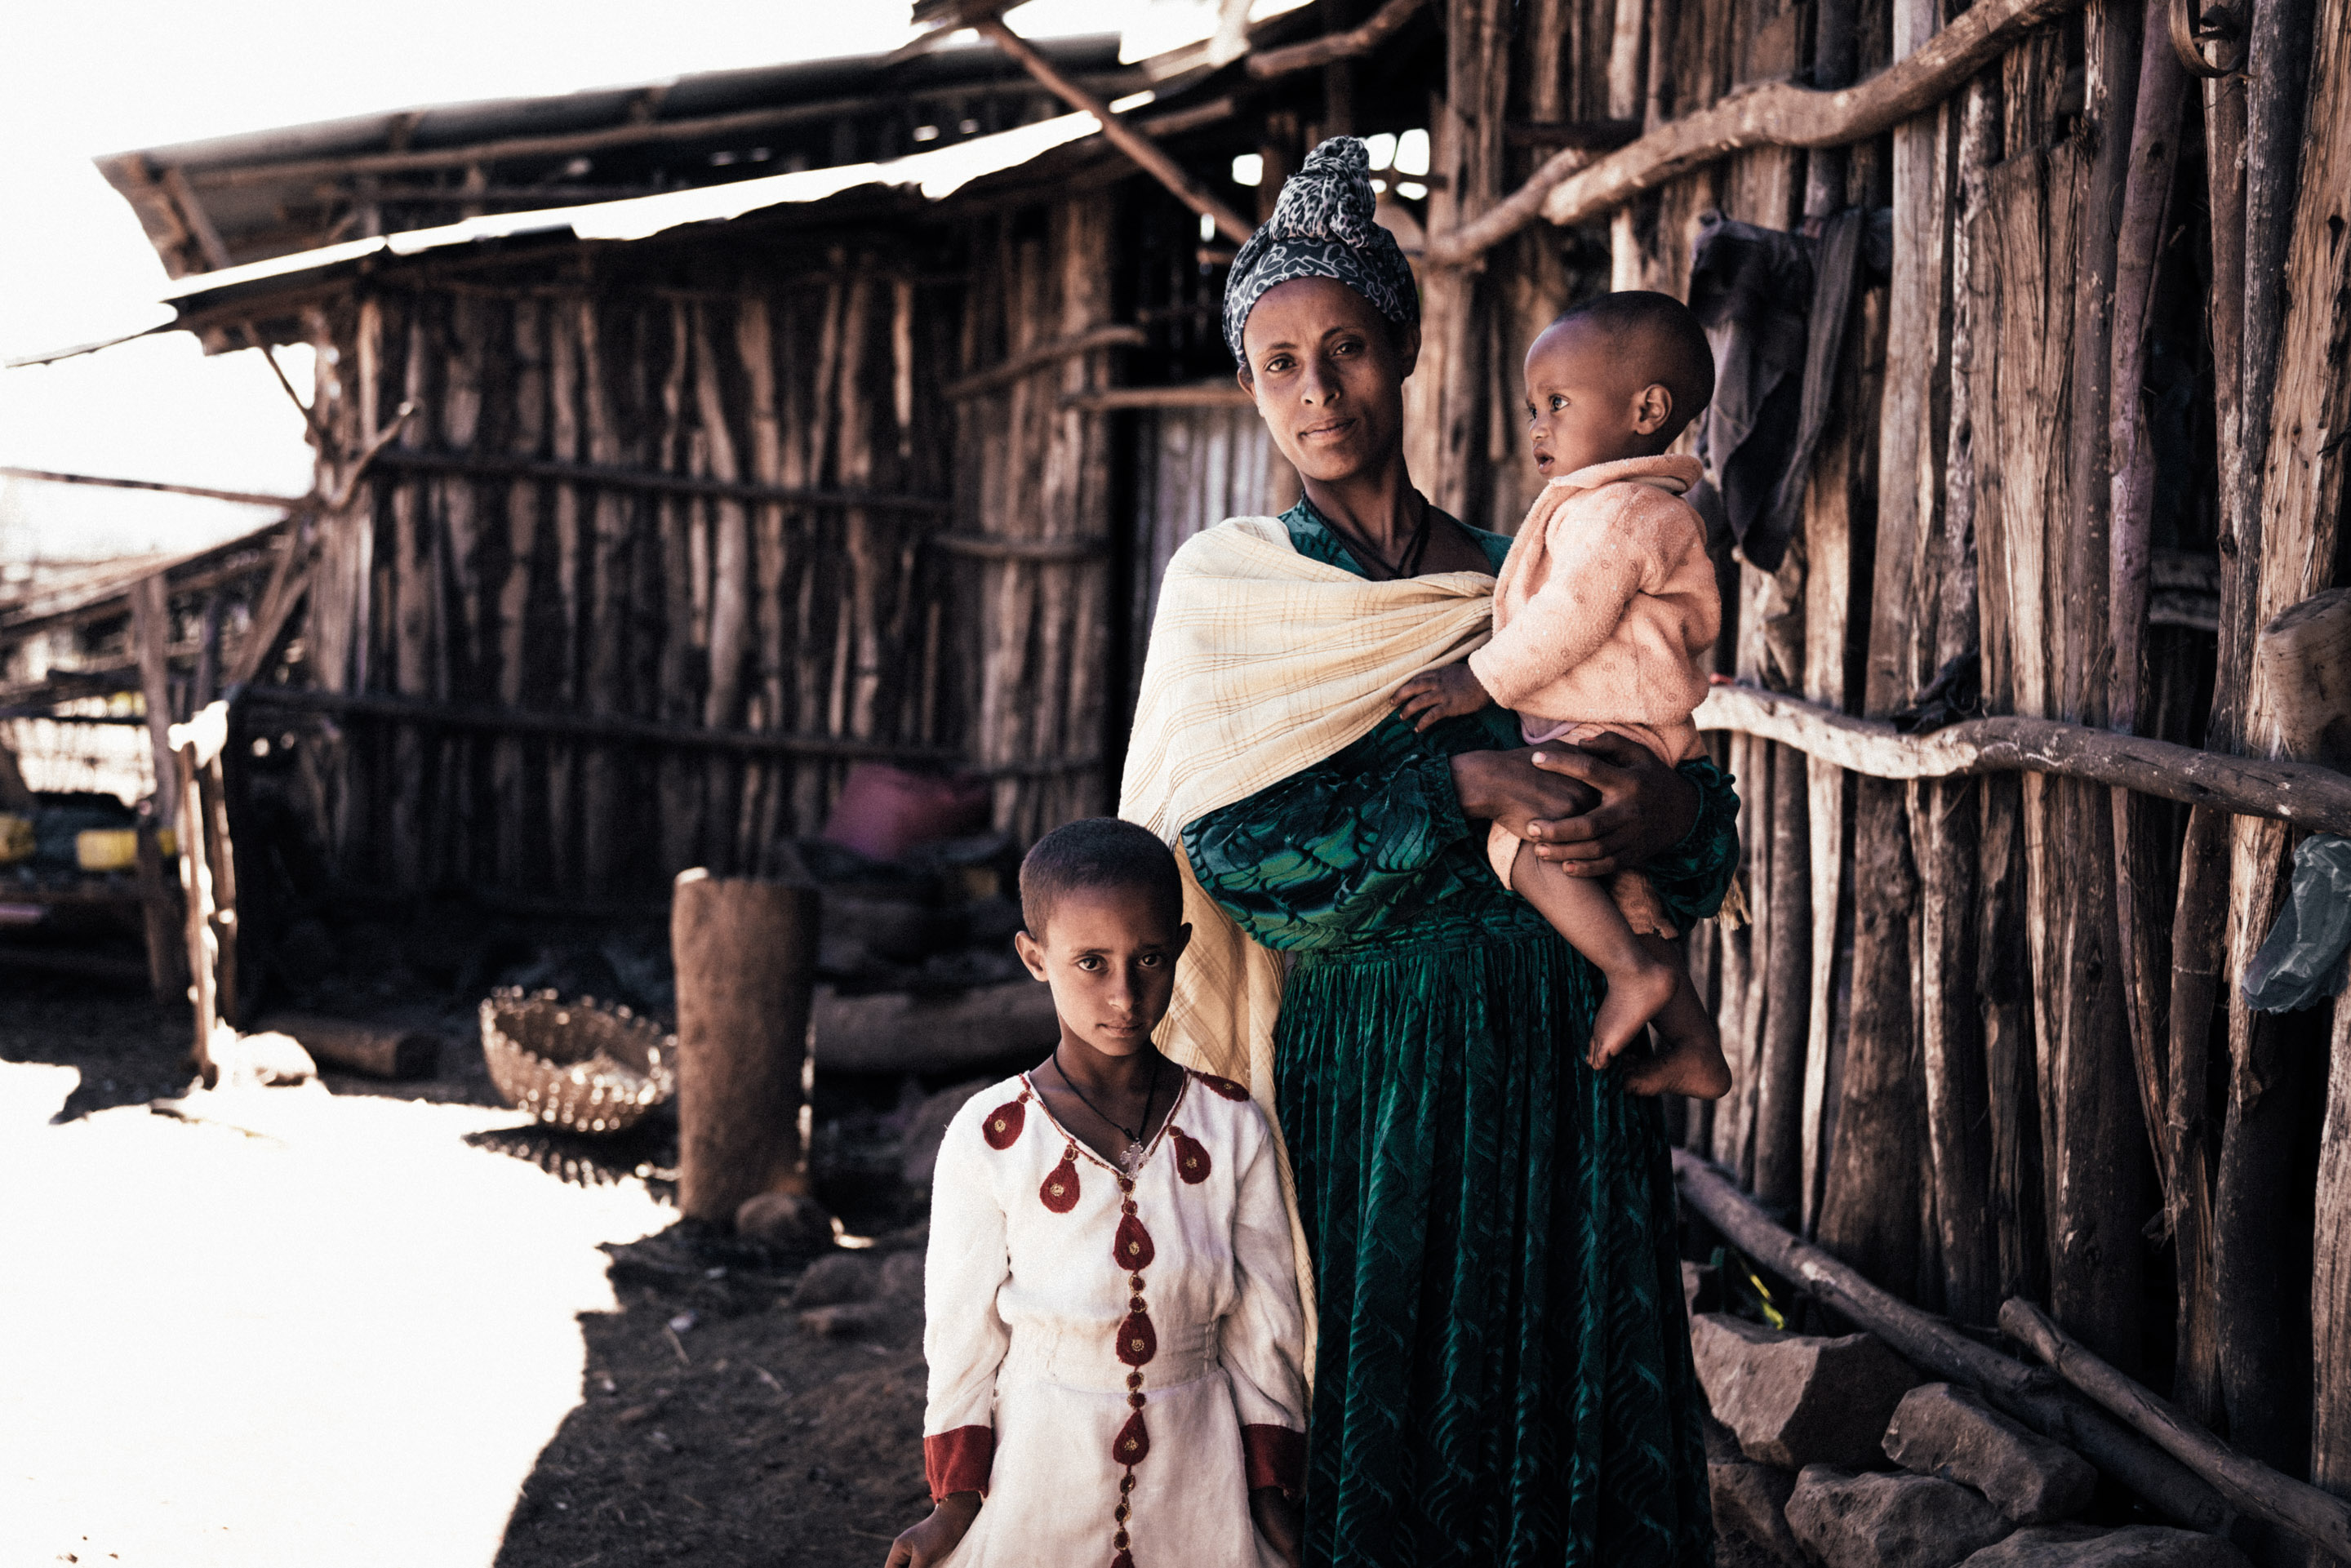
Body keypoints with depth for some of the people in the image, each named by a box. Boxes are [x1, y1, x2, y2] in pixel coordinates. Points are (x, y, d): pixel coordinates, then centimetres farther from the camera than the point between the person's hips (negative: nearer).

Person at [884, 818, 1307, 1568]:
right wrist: (955, 1502, -1)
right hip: (1040, 1471, -1)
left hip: (1195, 1473, 1)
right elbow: (964, 1332, -4)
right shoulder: (988, 1141, -12)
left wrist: (1270, 1490, 2)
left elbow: (1263, 1329, 0)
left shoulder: (1232, 1128, -7)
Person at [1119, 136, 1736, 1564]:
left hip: (1560, 1069, 3)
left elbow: (1706, 826, 7)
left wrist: (1675, 813, -16)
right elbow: (1237, 855, -10)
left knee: (1560, 1416, 7)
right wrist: (1459, 787, -16)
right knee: (1375, 1418, 3)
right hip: (1363, 1064, -3)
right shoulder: (1228, 588, 2)